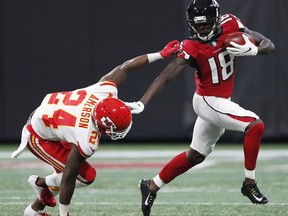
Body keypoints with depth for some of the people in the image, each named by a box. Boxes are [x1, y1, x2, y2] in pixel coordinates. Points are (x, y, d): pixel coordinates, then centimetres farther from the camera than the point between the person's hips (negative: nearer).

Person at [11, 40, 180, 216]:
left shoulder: (106, 90, -25)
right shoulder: (87, 142, -37)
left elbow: (125, 68, -8)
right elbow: (68, 178, -27)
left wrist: (161, 55, -4)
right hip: (38, 137, -8)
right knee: (87, 176, -6)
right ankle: (41, 183, 16)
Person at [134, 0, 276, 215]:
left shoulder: (231, 25, -10)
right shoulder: (190, 49, -22)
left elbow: (269, 45, -8)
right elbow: (165, 77, -25)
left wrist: (251, 50, -30)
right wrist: (141, 104, -35)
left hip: (221, 101, 6)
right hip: (208, 102, -6)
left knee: (195, 156, 18)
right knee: (256, 126, -21)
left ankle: (152, 187, 31)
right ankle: (249, 183, -11)